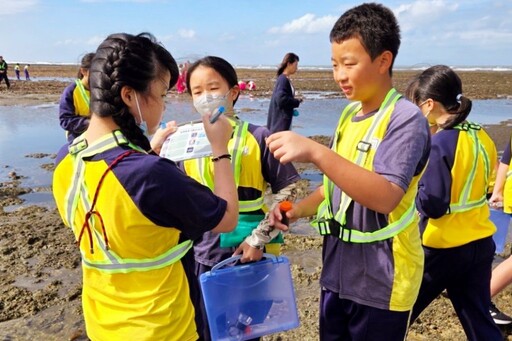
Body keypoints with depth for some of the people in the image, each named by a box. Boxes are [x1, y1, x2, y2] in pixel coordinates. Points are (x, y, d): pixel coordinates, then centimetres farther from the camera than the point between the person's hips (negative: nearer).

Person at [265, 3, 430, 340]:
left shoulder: (405, 118, -17)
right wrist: (297, 209, -2)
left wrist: (316, 152, -38)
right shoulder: (349, 114, 6)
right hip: (337, 273, 7)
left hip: (380, 282, -7)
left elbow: (386, 197, -31)